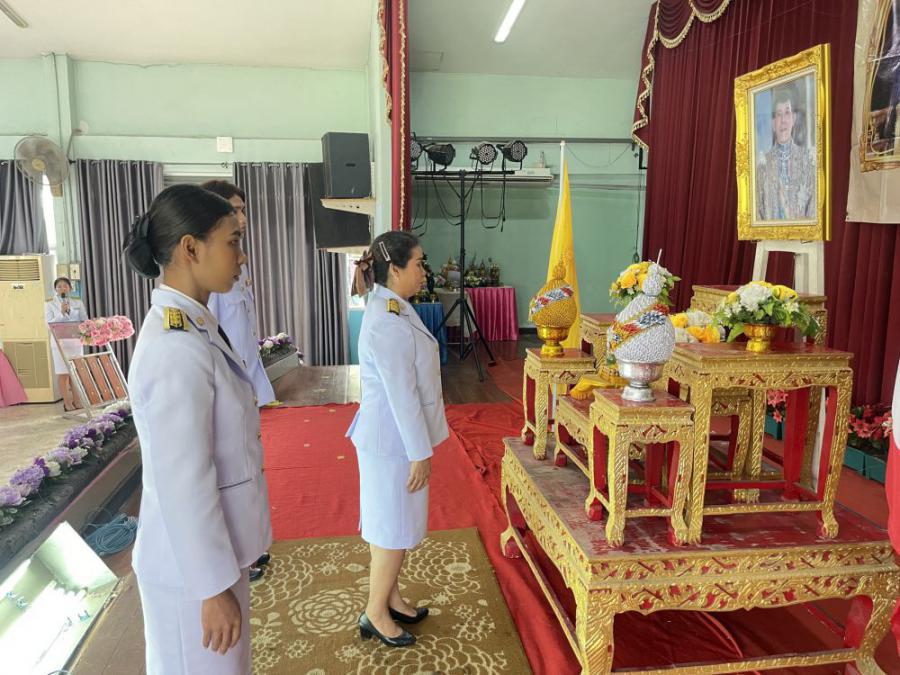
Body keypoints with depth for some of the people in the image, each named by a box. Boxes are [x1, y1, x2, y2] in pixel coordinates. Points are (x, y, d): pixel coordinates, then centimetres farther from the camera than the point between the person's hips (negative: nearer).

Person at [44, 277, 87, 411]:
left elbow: (85, 321, 5)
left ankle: (75, 400, 11)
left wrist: (70, 310, -8)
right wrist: (61, 313, -15)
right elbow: (49, 324, -4)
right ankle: (67, 402, 3)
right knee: (63, 373, -2)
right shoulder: (49, 304, 4)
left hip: (76, 340, 2)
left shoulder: (77, 302, 9)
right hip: (60, 341, -2)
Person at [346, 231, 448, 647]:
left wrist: (420, 447, 19)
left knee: (394, 525, 21)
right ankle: (376, 614, 25)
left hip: (395, 435, 10)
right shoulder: (387, 324, -25)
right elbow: (402, 395, -24)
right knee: (394, 528, 6)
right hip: (394, 440, -10)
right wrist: (420, 453, -17)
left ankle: (390, 598, 38)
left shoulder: (394, 309, 7)